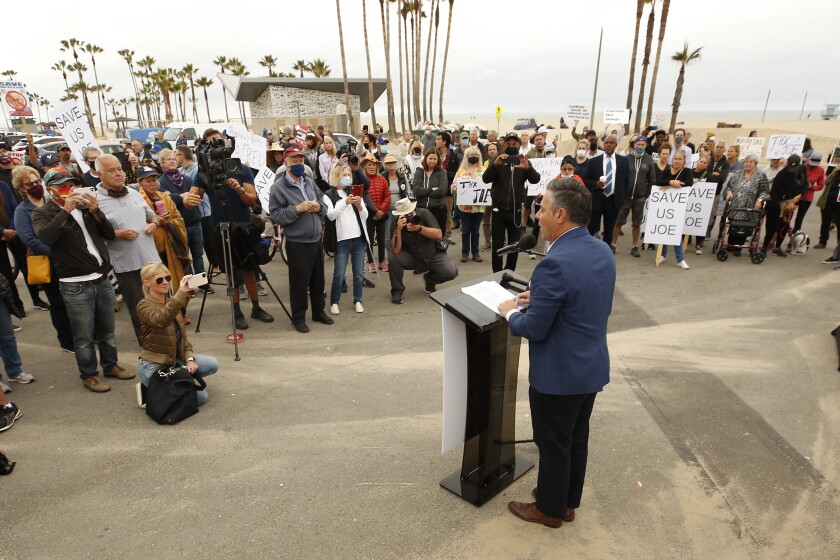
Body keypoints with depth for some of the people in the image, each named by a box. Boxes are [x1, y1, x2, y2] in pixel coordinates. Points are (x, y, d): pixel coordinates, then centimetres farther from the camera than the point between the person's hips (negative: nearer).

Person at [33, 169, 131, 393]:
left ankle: (110, 365, 32)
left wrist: (96, 212, -9)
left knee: (107, 330, 16)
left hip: (103, 280, 5)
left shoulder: (84, 206, 12)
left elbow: (110, 235, 6)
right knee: (84, 336, 3)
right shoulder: (42, 213, -1)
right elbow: (45, 237, -22)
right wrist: (65, 211, -23)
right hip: (75, 286, -5)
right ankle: (89, 375, 19)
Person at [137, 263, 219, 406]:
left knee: (212, 364, -13)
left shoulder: (170, 302, 8)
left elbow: (182, 334, 10)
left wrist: (189, 359, -5)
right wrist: (181, 293, -50)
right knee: (200, 396, -14)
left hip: (175, 359, 7)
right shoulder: (144, 306, -15)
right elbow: (161, 320, -38)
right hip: (154, 367, -7)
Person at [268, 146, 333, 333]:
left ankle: (319, 312, 32)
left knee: (318, 279, 16)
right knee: (299, 281, 3)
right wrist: (297, 209, -24)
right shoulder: (278, 187, -9)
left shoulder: (310, 182, 10)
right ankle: (298, 318, 18)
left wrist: (319, 206, -6)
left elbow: (324, 203, 16)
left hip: (316, 240, 6)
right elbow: (275, 215, -15)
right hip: (297, 243, -6)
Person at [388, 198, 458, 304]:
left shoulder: (424, 213, -16)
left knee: (451, 272, -23)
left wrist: (419, 228, -35)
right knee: (394, 259, -30)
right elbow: (395, 251, -24)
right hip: (412, 258, 0)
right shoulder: (396, 223, -16)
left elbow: (439, 235, -22)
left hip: (433, 256, 1)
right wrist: (398, 230, -36)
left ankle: (430, 280, 12)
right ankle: (397, 291, -3)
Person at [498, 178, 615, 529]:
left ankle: (550, 510, 34)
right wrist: (539, 298, 9)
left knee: (553, 445, 13)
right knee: (577, 439, 23)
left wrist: (510, 313, -4)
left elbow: (534, 329, -23)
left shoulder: (555, 264, -29)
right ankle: (568, 503, 42)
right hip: (592, 368, 8)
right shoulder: (603, 252, 0)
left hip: (558, 375, -8)